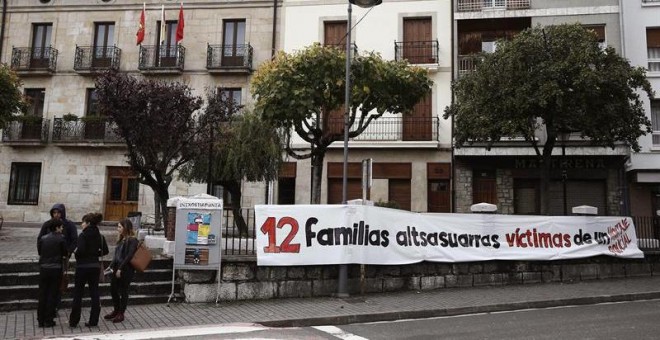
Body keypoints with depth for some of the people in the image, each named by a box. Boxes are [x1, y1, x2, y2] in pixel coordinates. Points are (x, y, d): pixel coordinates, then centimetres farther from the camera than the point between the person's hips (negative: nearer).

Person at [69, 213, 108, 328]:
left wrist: (75, 253, -2)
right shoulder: (99, 236, 5)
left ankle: (73, 321, 14)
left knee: (77, 294, 7)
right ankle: (93, 321, 11)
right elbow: (105, 251, 5)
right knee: (94, 293, 9)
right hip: (95, 266, 5)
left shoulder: (83, 235, -12)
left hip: (83, 266, -5)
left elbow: (80, 250, -23)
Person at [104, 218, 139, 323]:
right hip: (117, 268, 8)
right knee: (113, 289, 14)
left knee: (123, 292, 2)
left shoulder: (132, 240, -14)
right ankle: (116, 311, 30)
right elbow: (116, 254, 16)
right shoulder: (121, 239, 12)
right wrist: (111, 265, 9)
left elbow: (129, 256, -19)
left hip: (126, 270, -8)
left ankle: (121, 314, 14)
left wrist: (121, 269, -20)